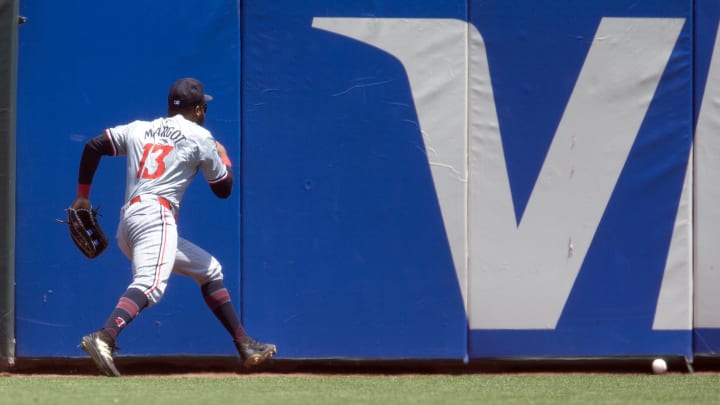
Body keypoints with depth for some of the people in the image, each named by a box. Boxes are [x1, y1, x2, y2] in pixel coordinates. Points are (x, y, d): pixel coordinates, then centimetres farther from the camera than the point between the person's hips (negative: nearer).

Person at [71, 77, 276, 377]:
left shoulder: (138, 129, 21)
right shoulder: (200, 138, 7)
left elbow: (93, 147, 15)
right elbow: (223, 189, 14)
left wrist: (83, 195, 20)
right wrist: (223, 157, 33)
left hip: (127, 222, 8)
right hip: (155, 217, -8)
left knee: (210, 270, 21)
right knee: (149, 285, -29)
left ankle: (245, 346, 22)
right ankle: (104, 338, -54)